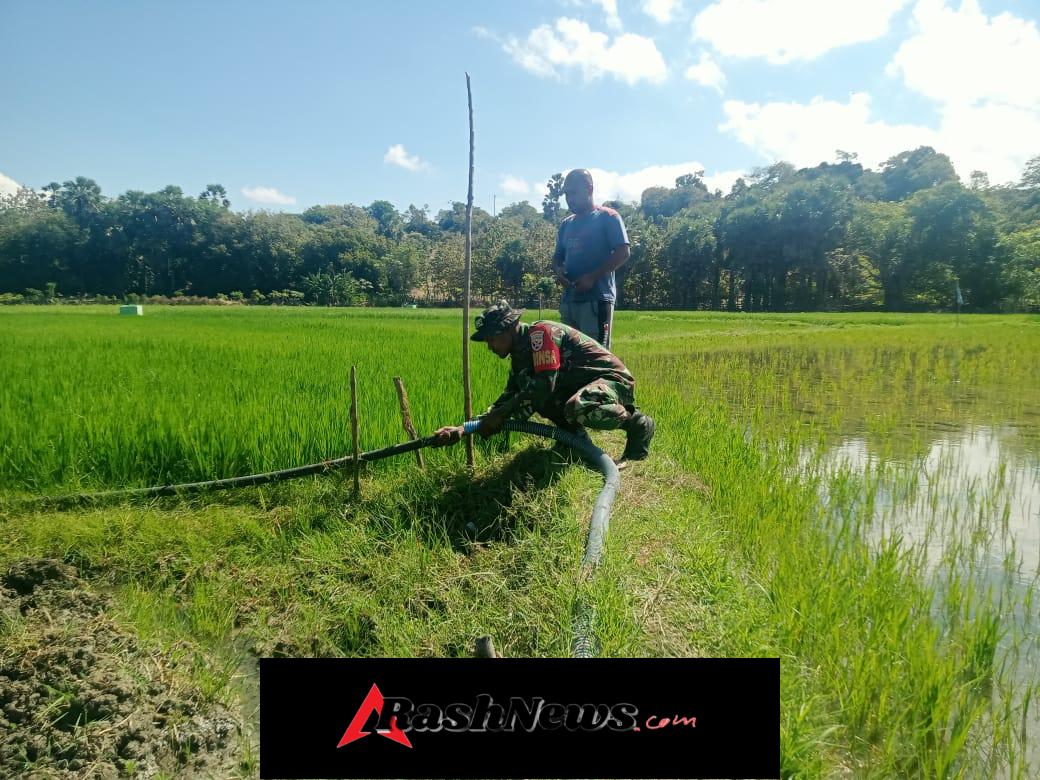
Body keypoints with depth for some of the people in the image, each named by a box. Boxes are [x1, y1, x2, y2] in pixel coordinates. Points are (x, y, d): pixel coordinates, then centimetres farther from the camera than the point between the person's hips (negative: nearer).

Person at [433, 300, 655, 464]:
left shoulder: (540, 332, -19)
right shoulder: (521, 354, 9)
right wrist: (464, 428, -3)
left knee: (577, 409, -38)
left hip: (614, 380, -9)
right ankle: (575, 435, 7)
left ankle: (636, 422, -11)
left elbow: (544, 386, -28)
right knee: (527, 388, -4)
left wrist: (499, 415, -21)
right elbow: (508, 399, 8)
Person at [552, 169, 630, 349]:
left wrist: (592, 277, -17)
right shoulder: (566, 224, 19)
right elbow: (558, 256, 25)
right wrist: (557, 270, 0)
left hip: (597, 299, -7)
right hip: (568, 299, 7)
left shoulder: (608, 218, -1)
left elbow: (623, 253, -9)